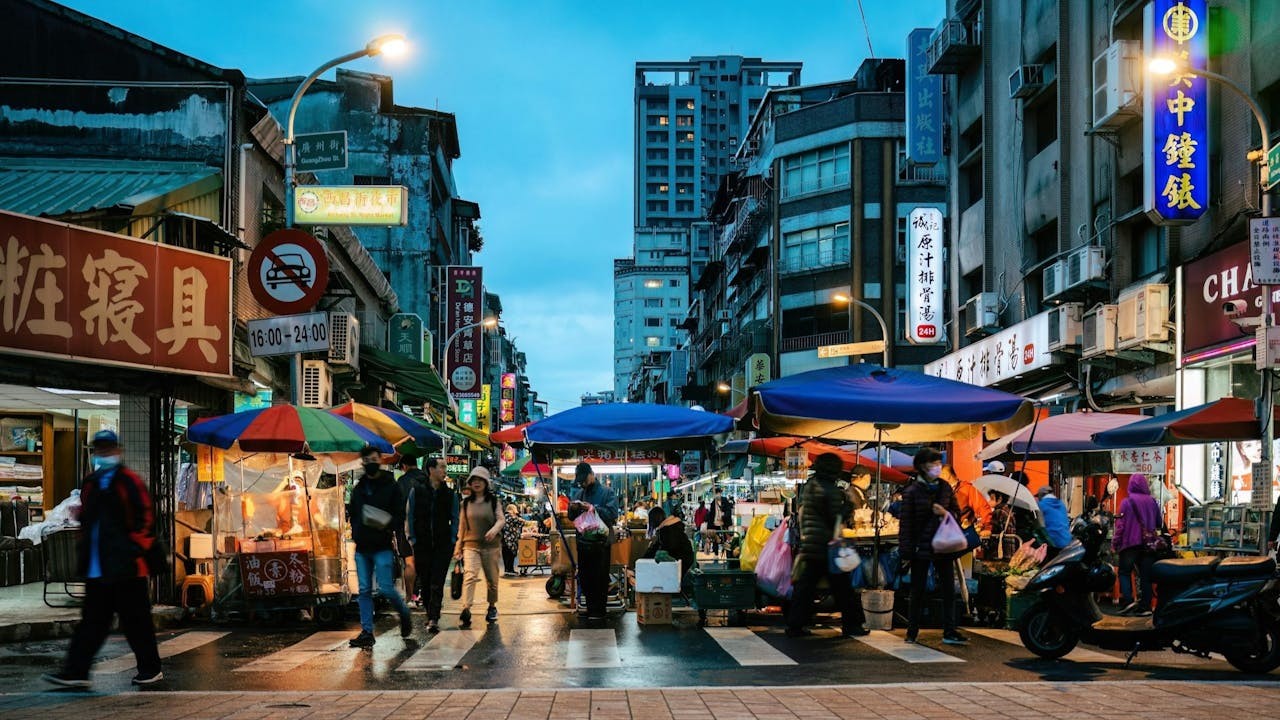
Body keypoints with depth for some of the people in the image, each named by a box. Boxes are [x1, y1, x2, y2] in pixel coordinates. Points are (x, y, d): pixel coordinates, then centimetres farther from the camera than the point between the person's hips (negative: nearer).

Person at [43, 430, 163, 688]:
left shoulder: (130, 482, -6)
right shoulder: (90, 484, 15)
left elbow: (145, 517, -9)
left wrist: (136, 548, -14)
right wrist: (83, 551, 16)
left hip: (126, 567, -6)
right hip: (96, 568, 6)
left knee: (135, 620, 1)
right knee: (92, 620, 7)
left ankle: (151, 669, 11)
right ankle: (76, 671, 7)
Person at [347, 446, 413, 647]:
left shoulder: (391, 487, -1)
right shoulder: (358, 489, 15)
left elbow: (400, 517, -4)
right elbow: (351, 514, 25)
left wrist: (387, 525, -24)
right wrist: (356, 532, 6)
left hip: (382, 547, -5)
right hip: (362, 548, 5)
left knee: (385, 589, -8)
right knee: (364, 591, 3)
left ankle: (405, 614, 19)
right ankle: (366, 632, 6)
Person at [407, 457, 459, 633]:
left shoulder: (450, 494, 6)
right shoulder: (416, 491, 2)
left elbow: (455, 519, 9)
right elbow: (410, 517, 5)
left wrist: (452, 540, 0)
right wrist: (413, 539, 0)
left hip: (443, 545, 0)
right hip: (422, 544, 0)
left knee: (437, 583, -9)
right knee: (424, 582, 6)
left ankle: (434, 619, -13)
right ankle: (430, 615, 21)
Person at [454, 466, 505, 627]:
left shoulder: (493, 500, 5)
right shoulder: (466, 503, 9)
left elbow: (501, 519, -3)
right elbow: (462, 526, 14)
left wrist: (494, 529, -24)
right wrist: (458, 547, 14)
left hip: (491, 545, 0)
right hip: (471, 545, 0)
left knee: (492, 578, 9)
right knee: (470, 575, -19)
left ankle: (492, 606, 31)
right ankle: (466, 610, -29)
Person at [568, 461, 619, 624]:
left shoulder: (606, 493, -5)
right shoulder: (578, 493, 11)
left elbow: (613, 514, -18)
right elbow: (572, 518, 16)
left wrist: (593, 508, -24)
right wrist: (572, 509, -6)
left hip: (600, 542, -6)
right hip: (583, 542, 6)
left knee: (600, 580, -2)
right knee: (584, 579, 12)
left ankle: (598, 612, 4)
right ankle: (590, 609, 23)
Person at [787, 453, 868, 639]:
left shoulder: (808, 486, 12)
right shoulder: (830, 490, -13)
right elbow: (836, 518, -13)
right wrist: (848, 505, 1)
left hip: (808, 546, 7)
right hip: (826, 546, -7)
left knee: (804, 586, 6)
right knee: (842, 587, 4)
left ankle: (795, 625, 2)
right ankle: (851, 624, 10)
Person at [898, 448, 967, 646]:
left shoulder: (945, 488, 7)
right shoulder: (912, 491, -5)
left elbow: (957, 511, 14)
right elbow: (906, 523, -7)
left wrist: (945, 514, -10)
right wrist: (905, 552, -11)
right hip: (921, 547, -4)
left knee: (949, 590, 1)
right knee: (918, 592, 5)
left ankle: (949, 632, 5)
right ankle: (912, 632, 14)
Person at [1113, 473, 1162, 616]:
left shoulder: (1127, 502, -7)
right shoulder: (1152, 502, 4)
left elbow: (1121, 524, -9)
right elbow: (1159, 524, 11)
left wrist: (1115, 542, -3)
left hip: (1131, 543, -3)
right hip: (1149, 544, 3)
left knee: (1125, 572, 6)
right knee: (1146, 575, 6)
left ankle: (1128, 600, -12)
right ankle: (1145, 606, 3)